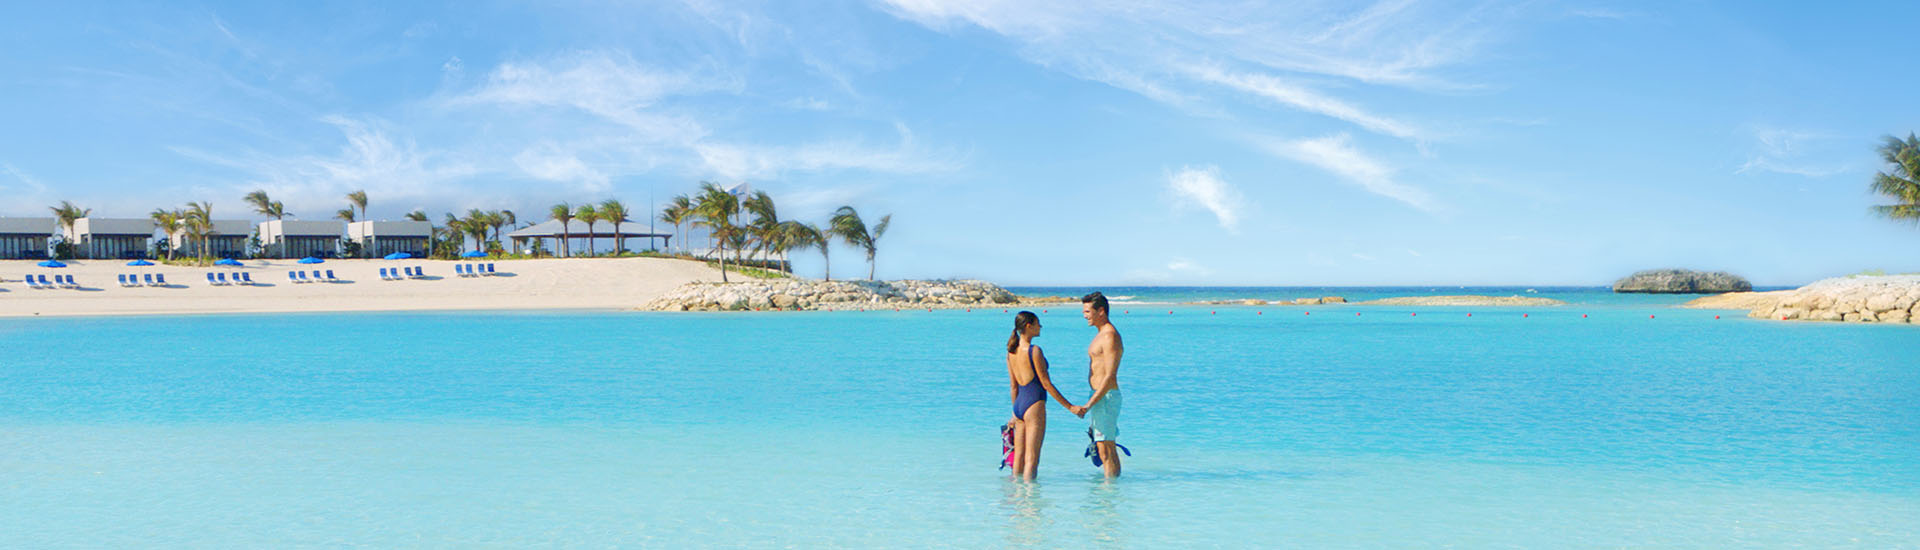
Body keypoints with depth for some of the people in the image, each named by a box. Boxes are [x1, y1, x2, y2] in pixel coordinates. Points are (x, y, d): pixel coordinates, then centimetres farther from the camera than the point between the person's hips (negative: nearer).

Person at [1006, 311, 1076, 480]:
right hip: (1034, 404, -8)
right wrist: (1070, 406, -6)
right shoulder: (1034, 350, -13)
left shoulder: (1011, 351, 9)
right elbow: (1046, 384, -11)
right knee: (1031, 458, -5)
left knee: (1019, 455, 13)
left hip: (1019, 404, 8)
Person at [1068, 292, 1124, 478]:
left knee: (1106, 451, -9)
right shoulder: (1101, 334, 17)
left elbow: (1110, 377, -21)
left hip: (1106, 397, -10)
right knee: (1108, 450, 12)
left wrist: (1087, 405, -23)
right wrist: (1090, 404, 22)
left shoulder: (1110, 336, -15)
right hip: (1100, 397, 10)